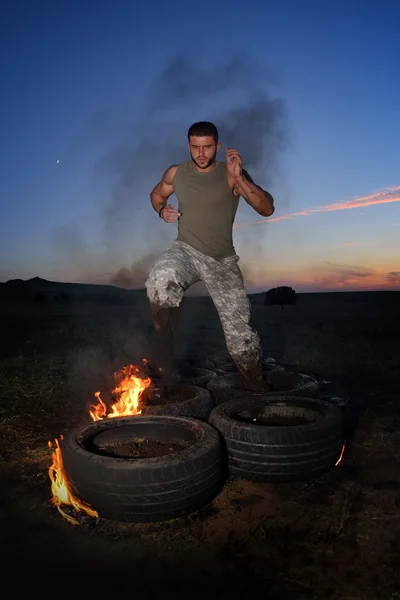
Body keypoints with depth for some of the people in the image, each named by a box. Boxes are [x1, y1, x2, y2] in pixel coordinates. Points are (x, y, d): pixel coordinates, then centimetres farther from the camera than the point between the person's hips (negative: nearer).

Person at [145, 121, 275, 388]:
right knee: (161, 281, -37)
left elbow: (267, 209, -16)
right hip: (186, 251, 1)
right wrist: (163, 210, 1)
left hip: (223, 260, 0)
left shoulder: (232, 175, -6)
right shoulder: (176, 173, 3)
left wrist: (239, 178, -28)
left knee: (241, 336, -5)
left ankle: (260, 386, 26)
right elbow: (157, 194, 24)